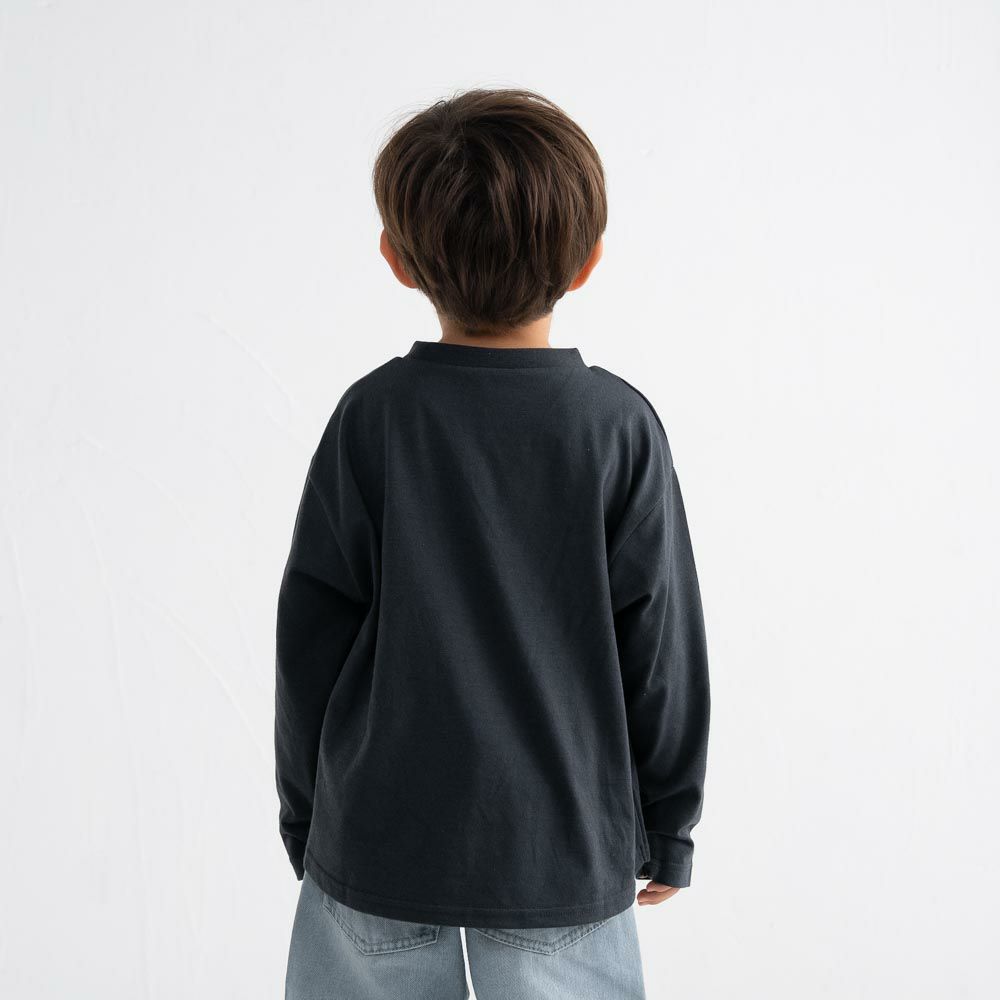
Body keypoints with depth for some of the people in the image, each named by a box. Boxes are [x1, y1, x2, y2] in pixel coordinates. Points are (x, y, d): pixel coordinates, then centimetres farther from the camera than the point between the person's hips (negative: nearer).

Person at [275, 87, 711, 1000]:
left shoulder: (372, 418, -9)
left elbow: (310, 641, -3)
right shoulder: (621, 427, -10)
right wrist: (670, 829, 10)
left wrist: (307, 819, 11)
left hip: (378, 844, 1)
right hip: (563, 853, 0)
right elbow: (663, 648, -5)